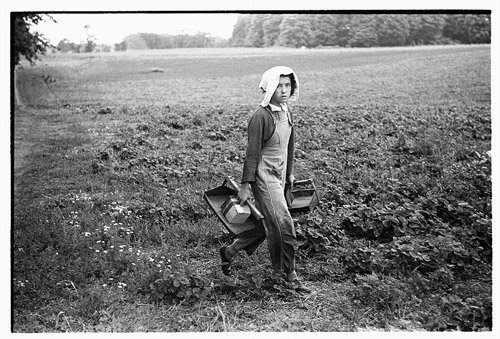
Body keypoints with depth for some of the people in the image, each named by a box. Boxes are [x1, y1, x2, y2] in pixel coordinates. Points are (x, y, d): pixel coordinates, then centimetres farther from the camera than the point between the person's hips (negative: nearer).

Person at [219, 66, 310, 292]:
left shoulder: (287, 114, 6)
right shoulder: (261, 117, -17)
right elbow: (252, 154, -16)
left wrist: (289, 173, 23)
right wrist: (245, 186, -15)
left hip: (279, 177, 8)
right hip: (264, 175, -8)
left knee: (268, 225, 14)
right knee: (283, 225, -7)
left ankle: (229, 251, 31)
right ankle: (288, 275, 8)